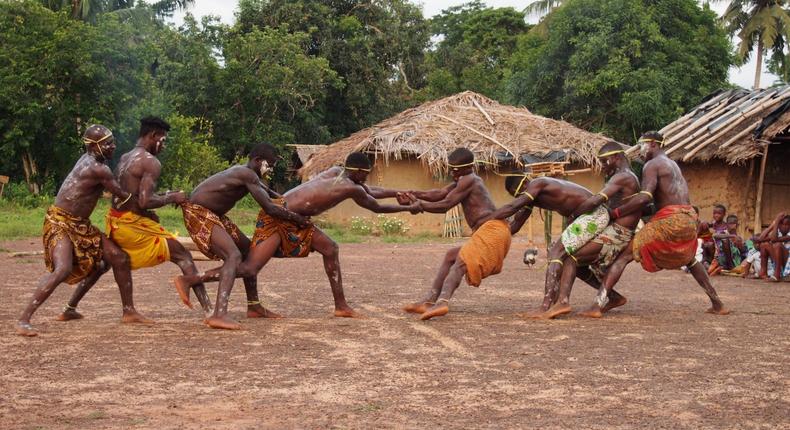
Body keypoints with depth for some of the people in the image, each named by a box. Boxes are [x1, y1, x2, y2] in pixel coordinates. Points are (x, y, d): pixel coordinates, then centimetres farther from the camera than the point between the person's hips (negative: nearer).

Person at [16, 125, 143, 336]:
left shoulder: (90, 160, 6)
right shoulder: (98, 169, -21)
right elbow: (124, 197, -12)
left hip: (80, 224, 10)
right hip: (59, 223, -10)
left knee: (119, 258, 7)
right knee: (63, 270, -28)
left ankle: (129, 312, 19)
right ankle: (23, 320, -21)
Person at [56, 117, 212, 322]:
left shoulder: (124, 159, 15)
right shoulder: (151, 162, -12)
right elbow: (145, 201, -21)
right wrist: (172, 198, -8)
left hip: (114, 222, 8)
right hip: (134, 225, -8)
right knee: (183, 256, -3)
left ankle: (69, 309, 33)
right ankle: (208, 309, -10)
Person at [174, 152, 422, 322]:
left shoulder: (335, 172, 12)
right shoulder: (352, 188, -10)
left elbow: (369, 191, 29)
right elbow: (377, 207, 6)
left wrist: (396, 193, 33)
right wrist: (409, 208, 18)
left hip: (292, 219, 10)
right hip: (278, 217, -10)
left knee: (330, 248, 13)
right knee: (248, 270, -13)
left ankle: (341, 306, 16)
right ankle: (188, 280, -11)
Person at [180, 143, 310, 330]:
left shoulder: (243, 172, 12)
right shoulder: (248, 175, -19)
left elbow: (268, 193, 28)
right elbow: (269, 208, -22)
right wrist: (296, 218, -10)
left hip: (214, 215, 11)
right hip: (198, 213, -11)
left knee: (248, 250, 17)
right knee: (234, 256, -25)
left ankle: (254, 306, 26)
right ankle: (219, 315, -38)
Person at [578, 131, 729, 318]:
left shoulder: (652, 165, -2)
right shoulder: (673, 164, 26)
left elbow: (645, 197, -17)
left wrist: (615, 212, -14)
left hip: (670, 219, -8)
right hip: (689, 218, 8)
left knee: (625, 255, -9)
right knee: (689, 259, 35)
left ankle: (598, 305, -20)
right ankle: (717, 304, 36)